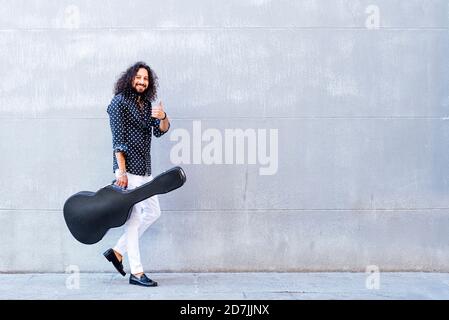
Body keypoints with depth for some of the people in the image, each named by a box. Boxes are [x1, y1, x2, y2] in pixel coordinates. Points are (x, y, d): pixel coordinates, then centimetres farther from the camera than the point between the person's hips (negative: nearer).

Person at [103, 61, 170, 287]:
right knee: (134, 217, -6)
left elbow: (159, 132, 8)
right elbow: (118, 139, -13)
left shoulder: (146, 104, 16)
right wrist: (121, 171, -19)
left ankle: (117, 251, 19)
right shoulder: (120, 102, -6)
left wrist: (162, 118, -14)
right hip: (129, 167, -9)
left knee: (153, 212, 12)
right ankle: (136, 272, 0)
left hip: (144, 168, 9)